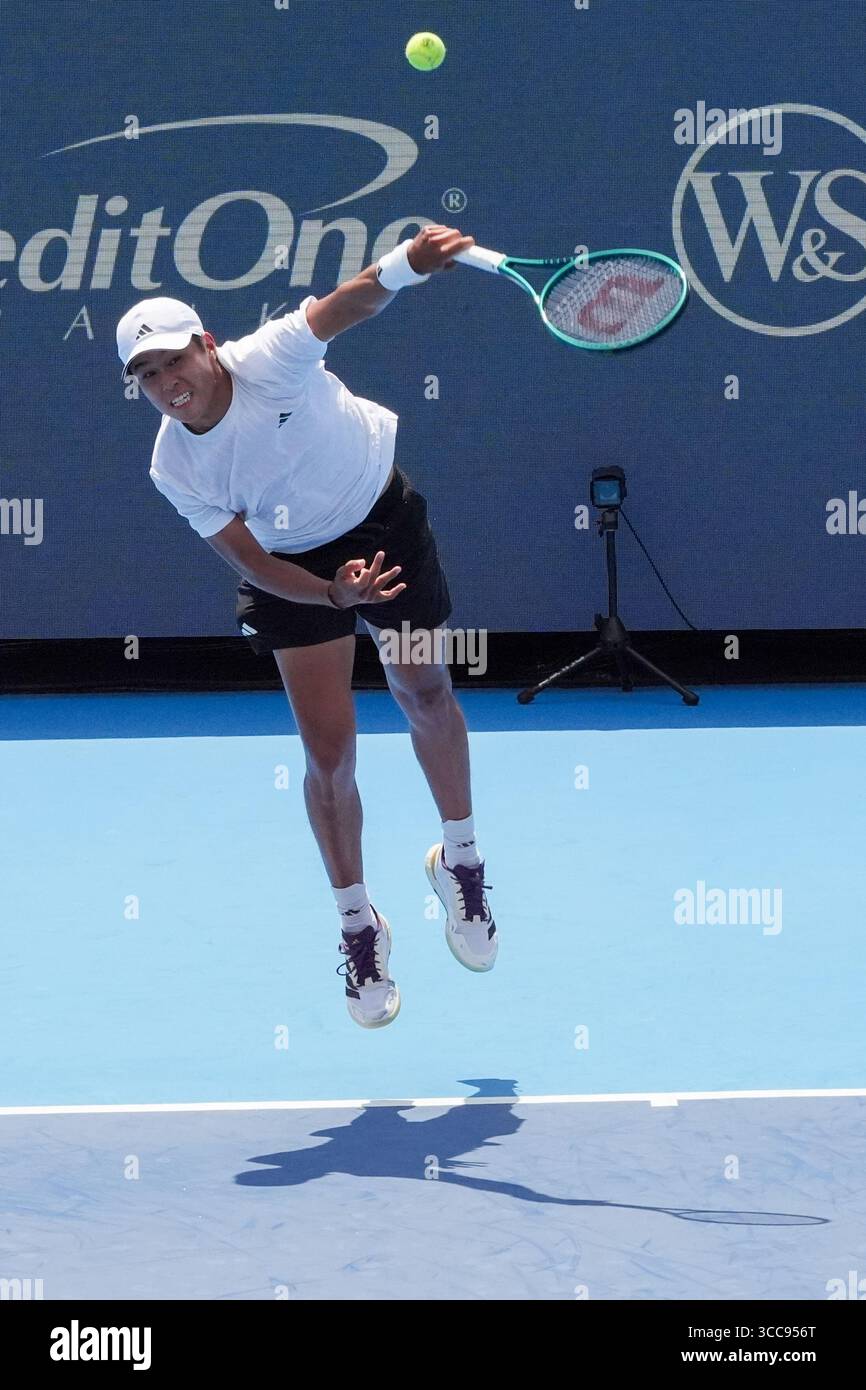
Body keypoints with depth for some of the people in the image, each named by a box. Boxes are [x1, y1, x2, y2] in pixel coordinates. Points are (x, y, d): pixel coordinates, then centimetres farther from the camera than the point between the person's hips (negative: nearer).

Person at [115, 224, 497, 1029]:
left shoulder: (269, 360, -30)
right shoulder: (174, 469, -22)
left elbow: (343, 306, -48)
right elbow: (251, 563, -18)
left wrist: (409, 262, -69)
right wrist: (334, 594, -36)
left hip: (384, 523, -1)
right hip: (295, 567, 1)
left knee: (425, 696, 14)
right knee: (328, 751, -3)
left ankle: (459, 860, 38)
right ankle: (357, 926, 16)